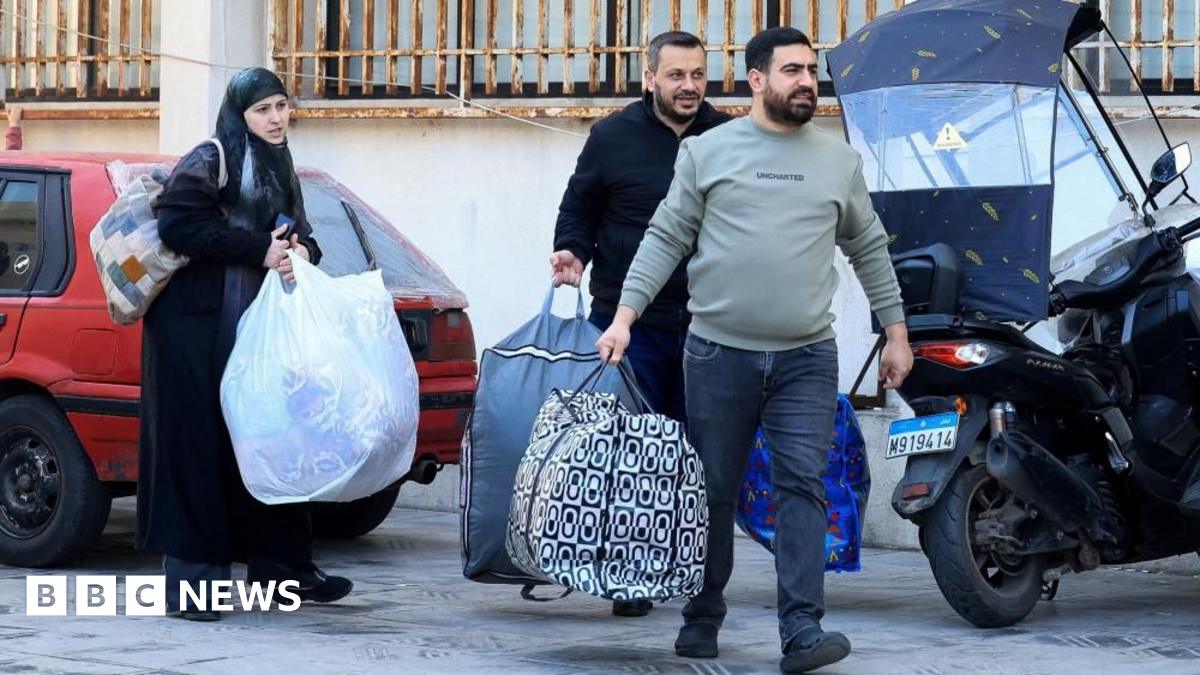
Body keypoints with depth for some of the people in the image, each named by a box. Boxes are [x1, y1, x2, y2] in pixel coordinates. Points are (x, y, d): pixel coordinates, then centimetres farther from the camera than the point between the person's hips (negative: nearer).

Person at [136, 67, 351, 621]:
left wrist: (301, 251, -4)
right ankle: (190, 579, -5)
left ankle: (278, 564, 14)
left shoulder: (278, 170, 18)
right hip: (195, 326, -8)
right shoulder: (211, 161, -7)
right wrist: (259, 249, -18)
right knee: (199, 444, -7)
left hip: (252, 326, 8)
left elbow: (298, 236, 21)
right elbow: (178, 225, -19)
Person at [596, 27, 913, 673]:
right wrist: (625, 316, -5)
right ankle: (702, 620, 21)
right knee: (712, 493, 7)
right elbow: (665, 238, 3)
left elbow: (869, 249, 16)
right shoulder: (708, 151, 3)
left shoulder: (839, 161, 9)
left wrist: (896, 332, 14)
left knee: (803, 488, -9)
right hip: (718, 352, -1)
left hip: (807, 358, 1)